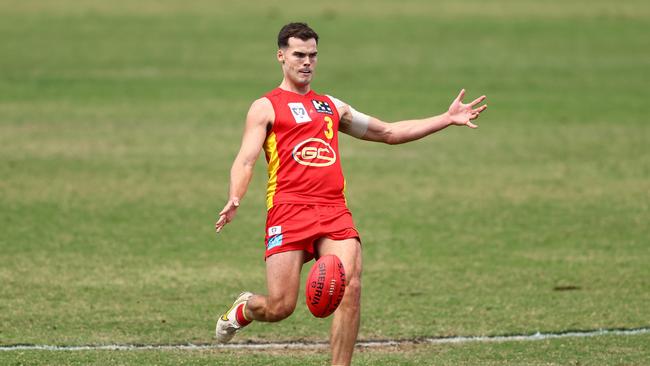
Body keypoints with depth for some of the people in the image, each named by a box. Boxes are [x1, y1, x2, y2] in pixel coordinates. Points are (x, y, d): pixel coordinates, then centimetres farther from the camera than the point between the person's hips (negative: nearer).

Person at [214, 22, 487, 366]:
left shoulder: (332, 106, 25)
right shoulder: (265, 107, 9)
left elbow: (388, 132, 31)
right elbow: (245, 160, -2)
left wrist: (447, 119, 25)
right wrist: (234, 200, -23)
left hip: (334, 212, 4)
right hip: (288, 210, -4)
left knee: (350, 286, -18)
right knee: (280, 307, -8)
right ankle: (243, 309, 28)